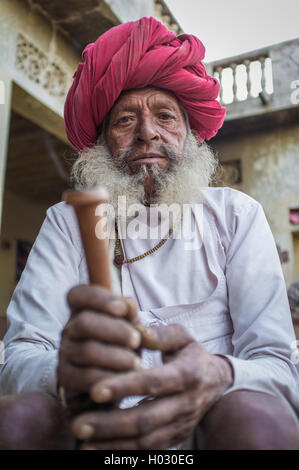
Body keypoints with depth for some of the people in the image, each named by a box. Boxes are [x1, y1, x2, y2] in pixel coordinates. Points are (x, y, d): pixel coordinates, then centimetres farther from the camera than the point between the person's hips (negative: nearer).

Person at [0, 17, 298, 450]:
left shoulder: (236, 215, 1)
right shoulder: (68, 222, 2)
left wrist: (215, 376, -31)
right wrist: (67, 374, -33)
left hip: (205, 428, 0)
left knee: (255, 416, -31)